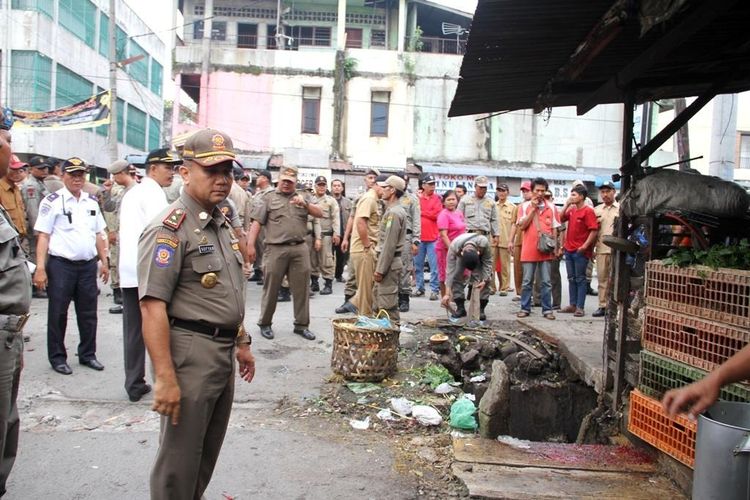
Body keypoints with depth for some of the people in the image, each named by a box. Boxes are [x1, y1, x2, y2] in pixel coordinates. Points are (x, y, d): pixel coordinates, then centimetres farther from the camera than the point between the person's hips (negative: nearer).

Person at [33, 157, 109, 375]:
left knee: (88, 313, 11)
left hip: (88, 265, 5)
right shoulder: (52, 202, -4)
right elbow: (43, 236, -7)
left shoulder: (92, 202, 11)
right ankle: (57, 357, 18)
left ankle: (88, 354, 24)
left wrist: (104, 262, 12)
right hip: (61, 265, -5)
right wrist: (40, 268, -14)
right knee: (58, 314, 5)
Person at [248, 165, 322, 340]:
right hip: (276, 249, -2)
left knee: (301, 288, 7)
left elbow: (319, 214, 7)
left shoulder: (303, 197, 15)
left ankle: (301, 325, 17)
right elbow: (256, 222, 1)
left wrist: (305, 204, -10)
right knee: (271, 288, 5)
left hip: (300, 249, 3)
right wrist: (250, 245, -8)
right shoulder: (269, 198, 7)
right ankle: (265, 323, 19)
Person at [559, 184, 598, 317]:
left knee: (580, 279, 0)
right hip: (569, 249, 7)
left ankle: (580, 307, 4)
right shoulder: (571, 210, 10)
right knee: (571, 279, 11)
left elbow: (594, 230, -15)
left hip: (580, 251, -7)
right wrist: (566, 204, 5)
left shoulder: (588, 211, -11)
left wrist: (585, 246, -20)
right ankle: (573, 305, 19)